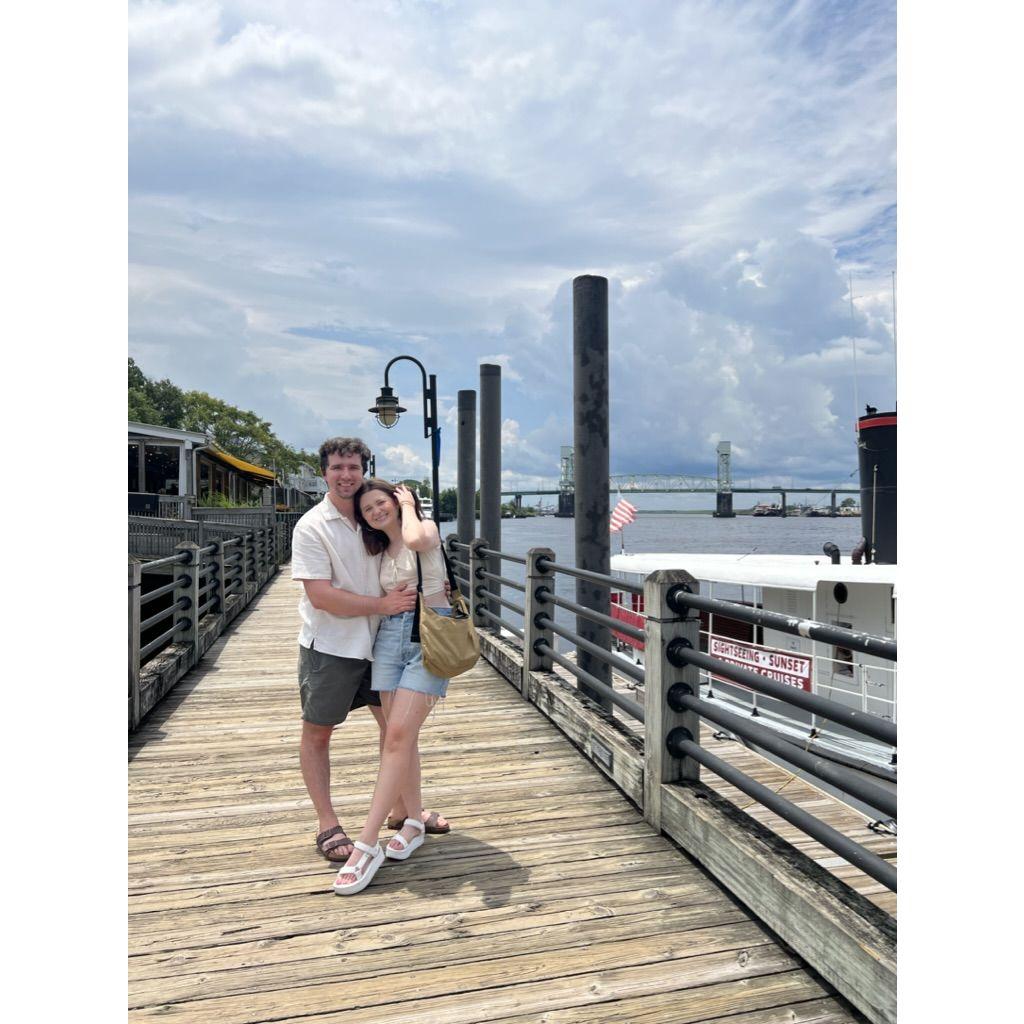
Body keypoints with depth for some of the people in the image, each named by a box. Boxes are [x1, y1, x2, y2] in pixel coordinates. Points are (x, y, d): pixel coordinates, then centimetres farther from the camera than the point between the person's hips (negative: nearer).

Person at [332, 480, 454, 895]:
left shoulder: (426, 527, -2)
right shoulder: (380, 551, 17)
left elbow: (415, 540, -27)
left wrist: (408, 506, -10)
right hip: (390, 635, 7)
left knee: (399, 734, -12)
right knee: (400, 736, 4)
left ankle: (367, 845, -10)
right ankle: (414, 823, 21)